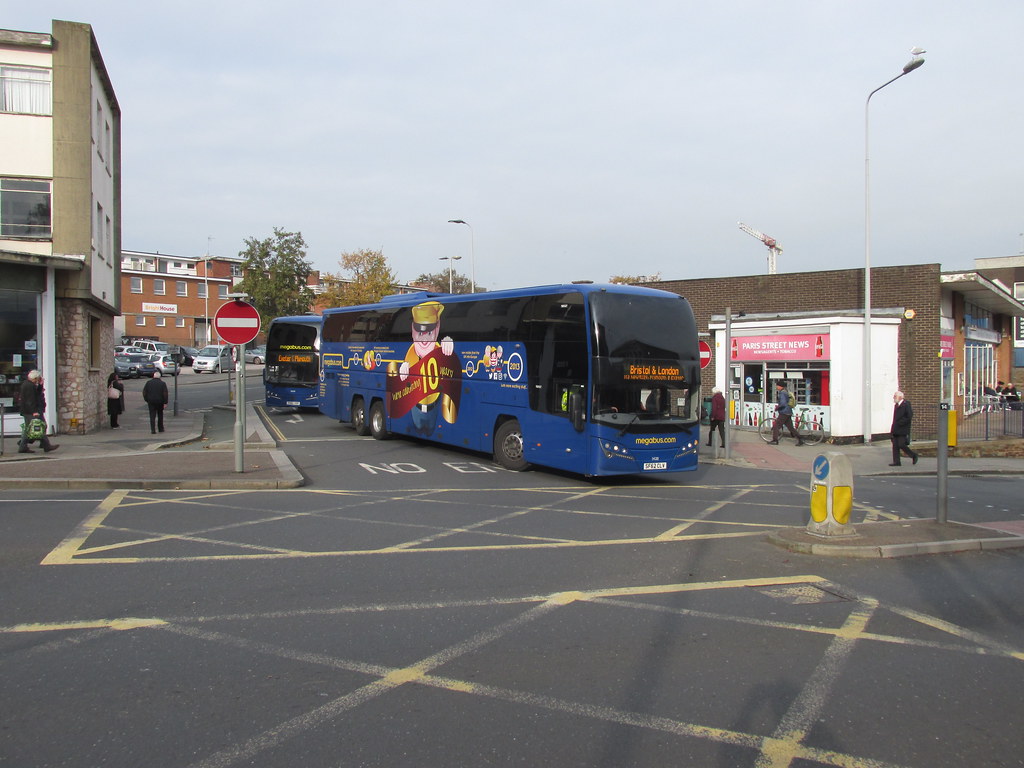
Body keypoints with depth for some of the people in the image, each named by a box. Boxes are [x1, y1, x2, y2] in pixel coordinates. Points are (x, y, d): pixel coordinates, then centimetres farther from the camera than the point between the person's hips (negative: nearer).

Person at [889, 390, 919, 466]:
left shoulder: (906, 405, -12)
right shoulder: (896, 405, 14)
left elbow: (909, 417, -17)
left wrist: (900, 423, -18)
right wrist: (893, 428, 10)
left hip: (903, 430, -8)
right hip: (896, 430, 8)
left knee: (901, 445, -8)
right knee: (895, 446, 5)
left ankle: (914, 455, 13)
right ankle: (896, 462, 8)